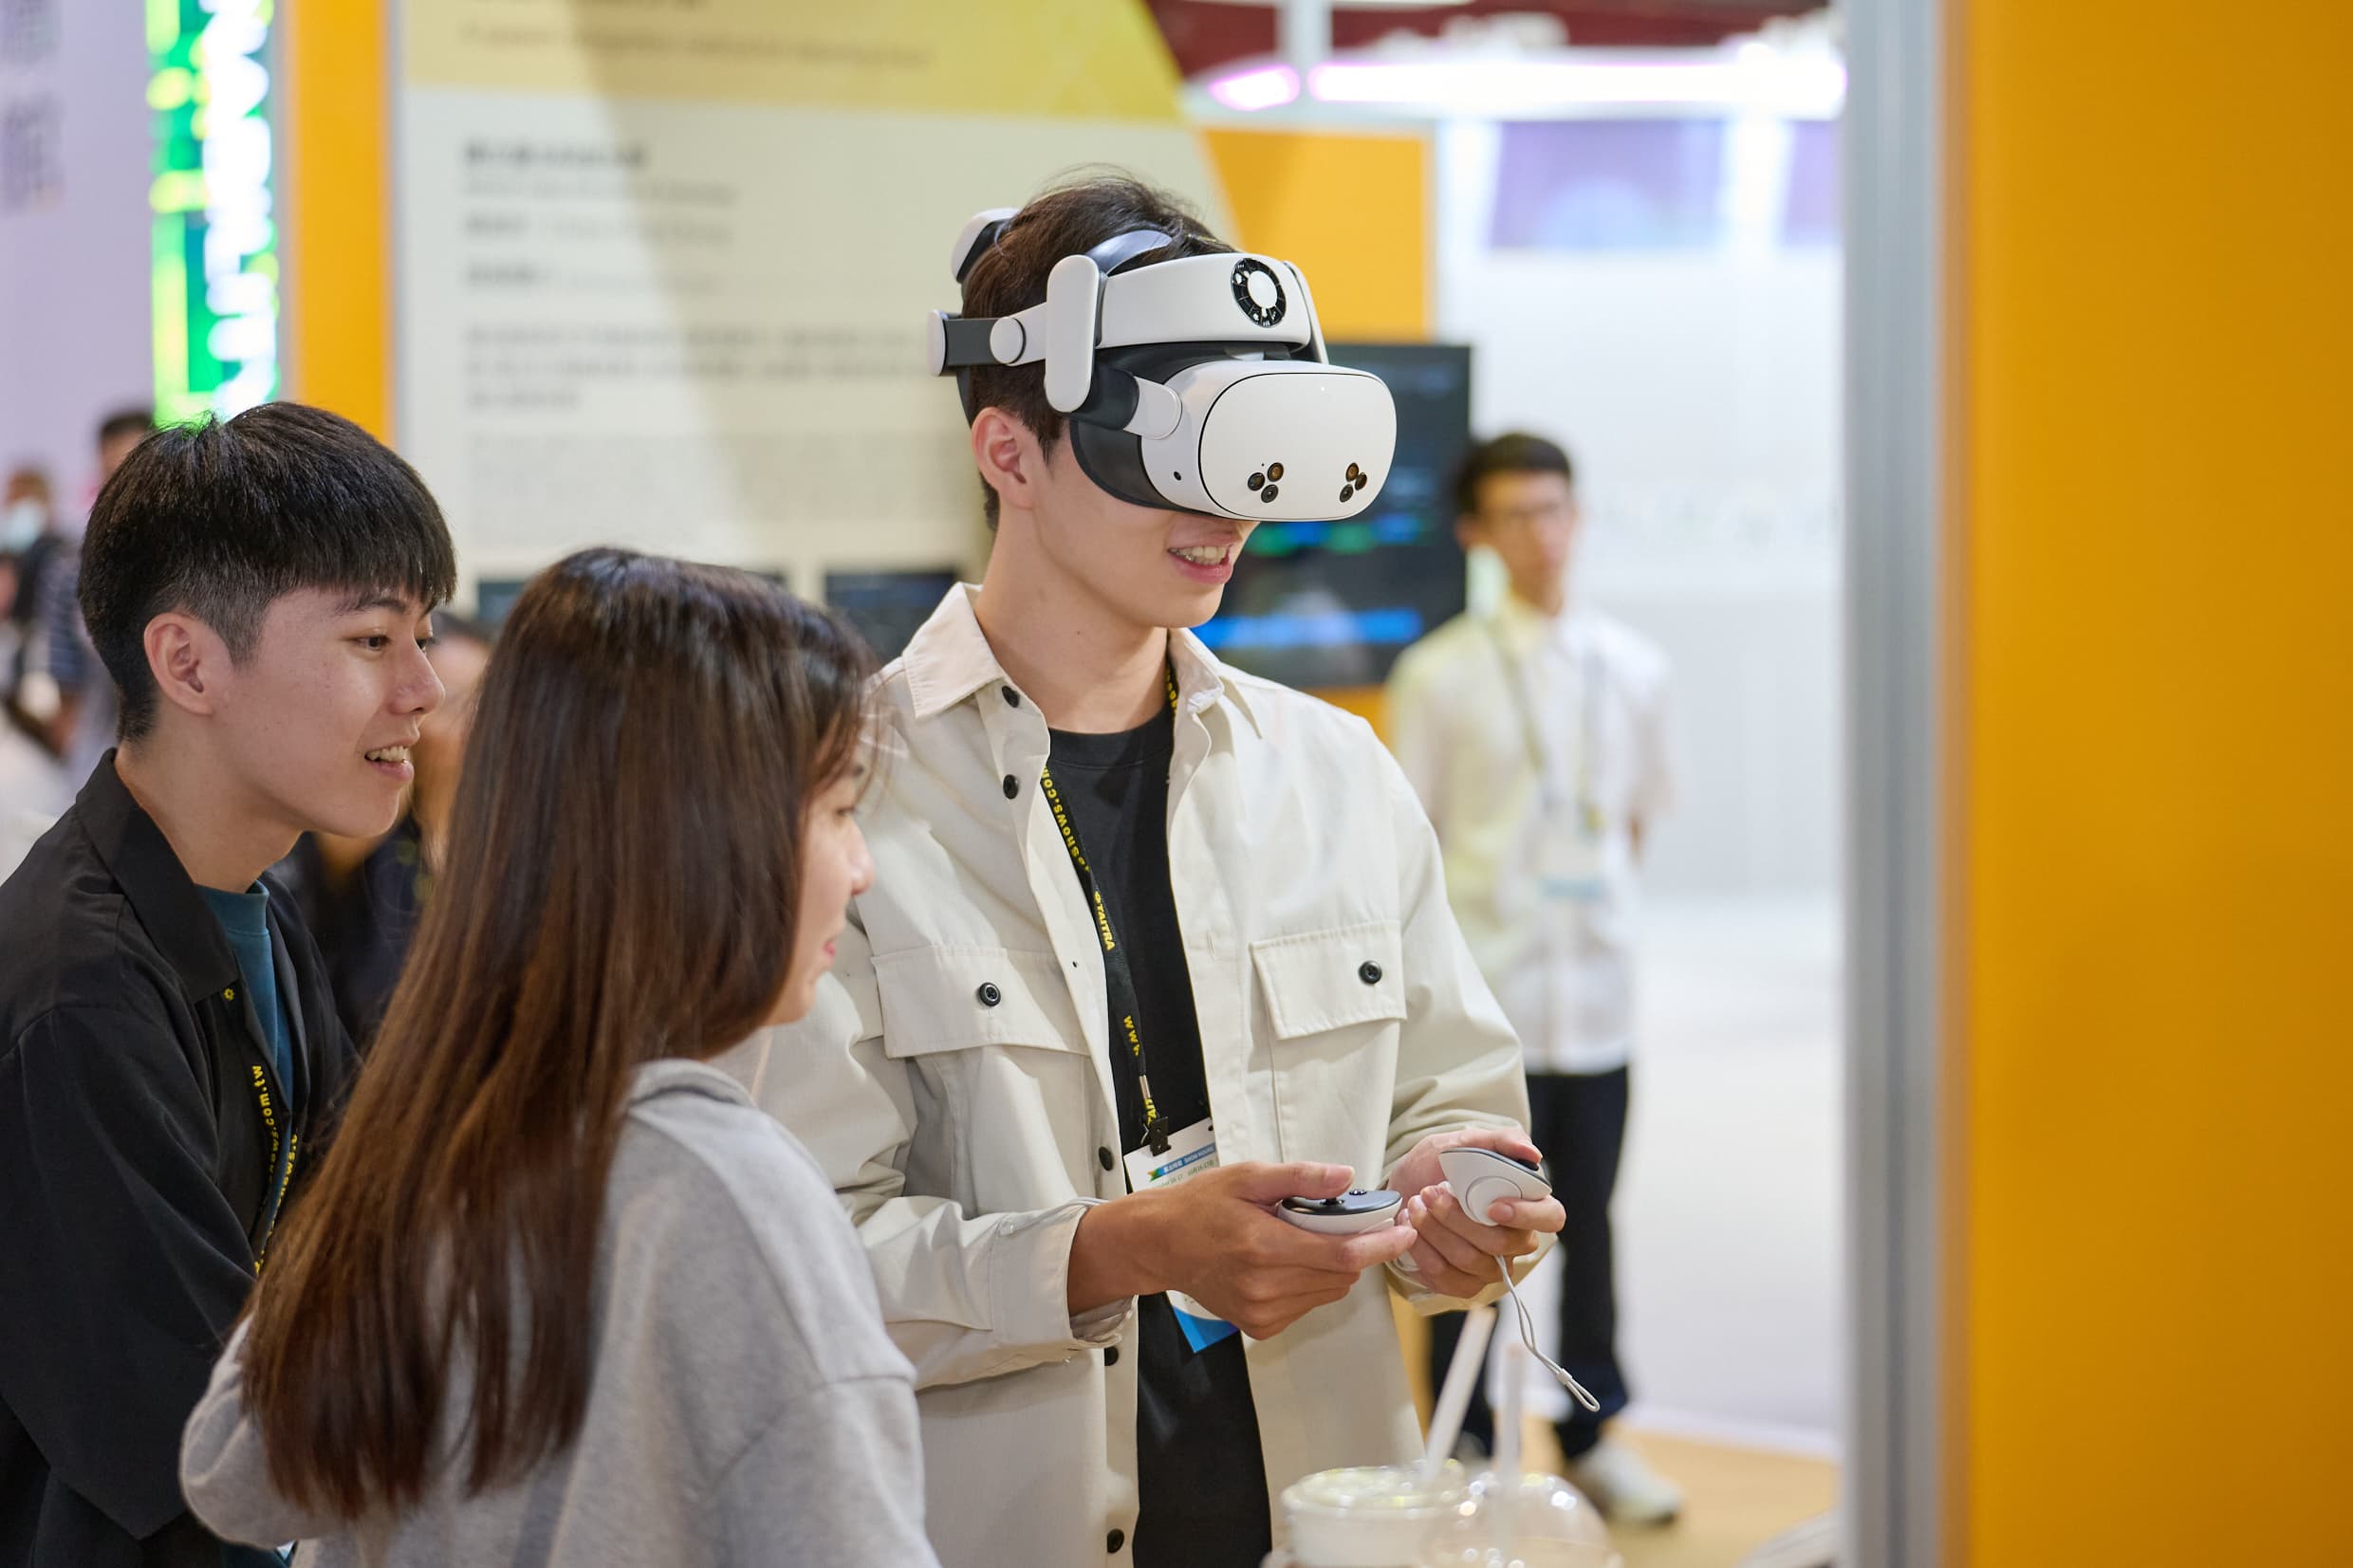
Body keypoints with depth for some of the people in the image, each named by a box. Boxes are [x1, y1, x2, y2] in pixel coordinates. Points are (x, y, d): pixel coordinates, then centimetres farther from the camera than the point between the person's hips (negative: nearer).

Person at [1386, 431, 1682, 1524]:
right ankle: (1466, 1445, 14)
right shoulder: (1439, 676, -3)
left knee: (1589, 1222, 11)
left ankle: (1593, 1436, 23)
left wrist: (1594, 911, 8)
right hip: (1483, 1003, -3)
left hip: (1597, 995, 3)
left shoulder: (1633, 670, 7)